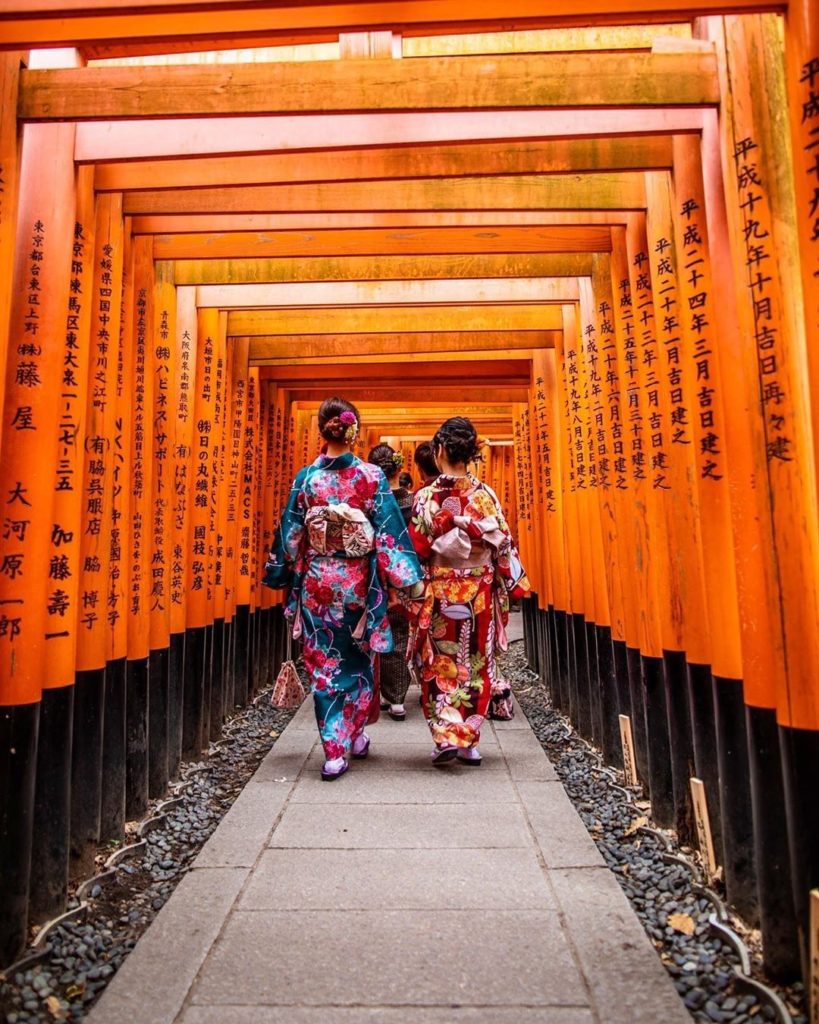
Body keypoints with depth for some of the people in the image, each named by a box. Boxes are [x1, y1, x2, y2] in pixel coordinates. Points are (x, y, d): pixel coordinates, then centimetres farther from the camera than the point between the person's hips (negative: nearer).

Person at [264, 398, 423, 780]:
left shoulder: (306, 478, -3)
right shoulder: (372, 476, -6)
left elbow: (290, 535, 2)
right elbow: (390, 531, -8)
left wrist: (281, 575, 14)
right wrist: (410, 579, -4)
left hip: (317, 581, 0)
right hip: (358, 582, 0)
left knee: (324, 664, 9)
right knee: (357, 661, 16)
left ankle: (335, 751, 10)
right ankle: (356, 736, 30)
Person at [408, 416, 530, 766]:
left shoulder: (426, 497, -9)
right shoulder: (485, 495, -3)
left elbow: (415, 551, -8)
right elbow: (503, 546, -1)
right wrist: (512, 587, 10)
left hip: (439, 594, -2)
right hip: (479, 594, 2)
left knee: (438, 664, 11)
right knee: (476, 664, 12)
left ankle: (446, 736, 5)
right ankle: (470, 741, 20)